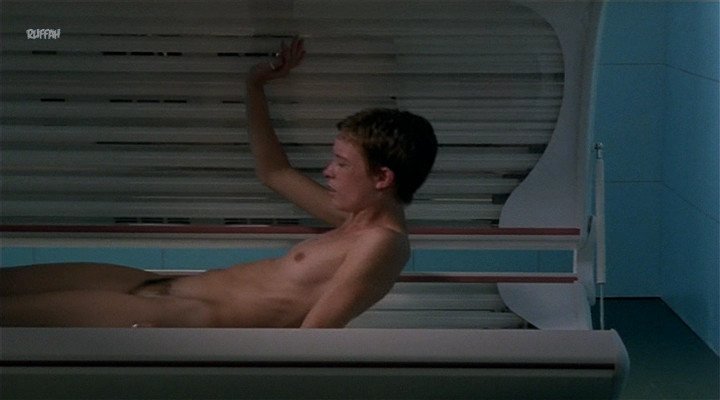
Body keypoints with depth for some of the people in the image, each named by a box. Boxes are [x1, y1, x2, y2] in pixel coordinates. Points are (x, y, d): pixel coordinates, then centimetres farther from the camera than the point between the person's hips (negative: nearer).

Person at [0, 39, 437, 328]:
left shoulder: (381, 242, -16)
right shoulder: (357, 219, 14)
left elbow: (306, 340, -26)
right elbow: (274, 172, 28)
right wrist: (256, 87, 26)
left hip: (199, 319, -9)